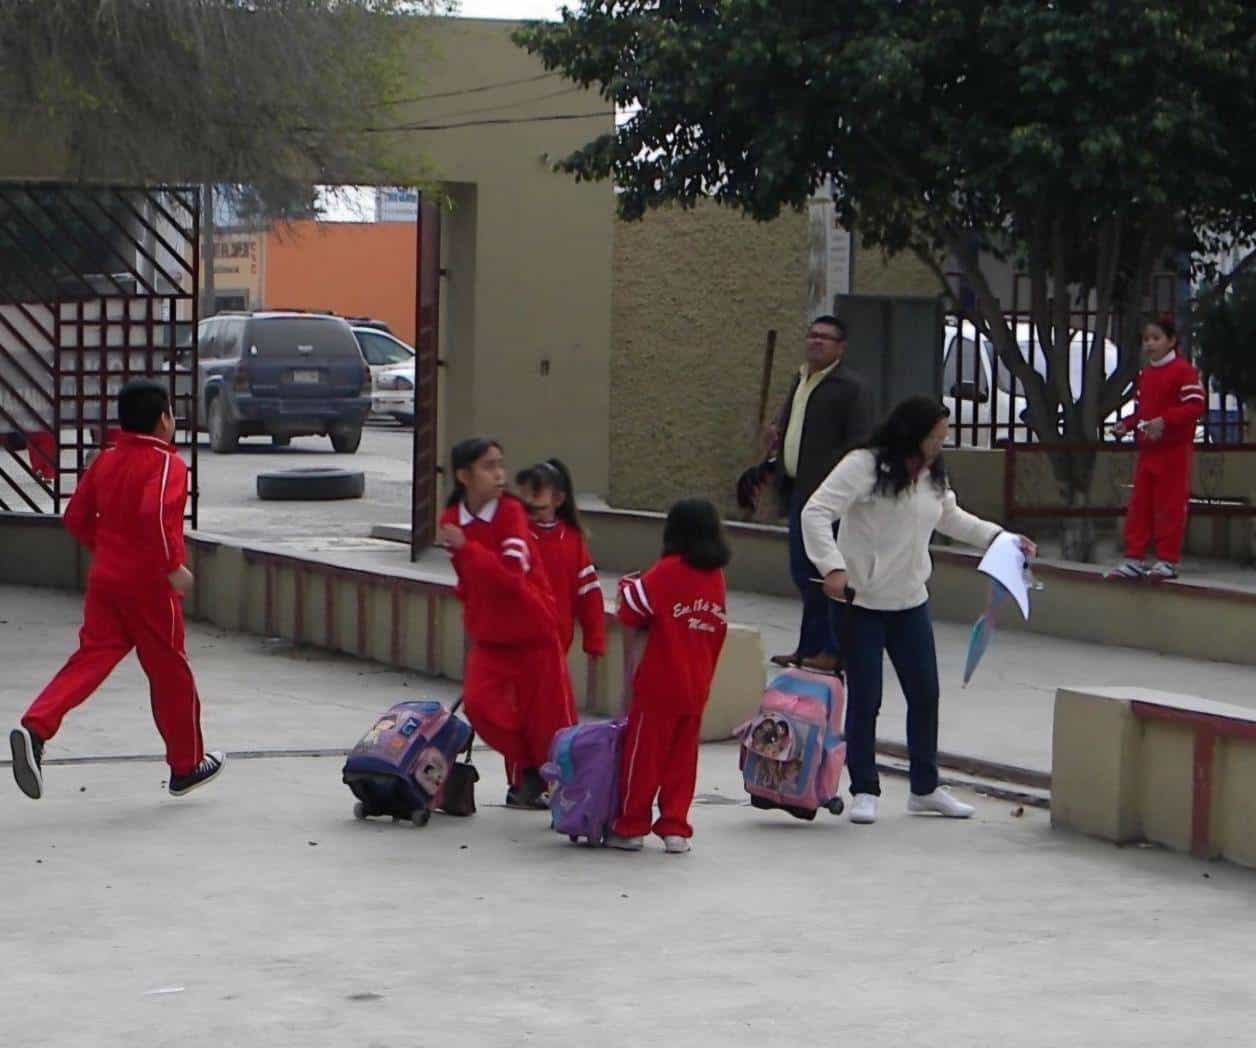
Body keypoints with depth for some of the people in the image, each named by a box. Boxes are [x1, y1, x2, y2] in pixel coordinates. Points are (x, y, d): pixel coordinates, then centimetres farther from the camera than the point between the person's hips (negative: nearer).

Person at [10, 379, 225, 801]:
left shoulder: (105, 461, 10)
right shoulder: (167, 463, -11)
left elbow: (76, 519, 12)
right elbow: (156, 515, -29)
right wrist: (173, 566, -20)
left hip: (104, 578, 6)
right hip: (149, 585, -6)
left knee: (92, 657, 0)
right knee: (170, 671, 8)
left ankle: (35, 727, -24)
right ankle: (187, 765, 20)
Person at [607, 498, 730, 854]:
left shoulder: (668, 571, -12)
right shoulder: (716, 576, 6)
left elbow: (632, 612, -10)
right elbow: (718, 629, 13)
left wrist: (628, 588, 8)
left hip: (659, 686, -5)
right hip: (697, 689, 5)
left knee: (643, 755, 3)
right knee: (682, 758, 11)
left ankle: (631, 827, 8)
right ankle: (675, 828, 10)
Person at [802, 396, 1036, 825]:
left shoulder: (933, 476, 8)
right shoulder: (864, 466, -16)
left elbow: (950, 517, 26)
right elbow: (816, 513, -21)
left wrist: (1000, 538, 17)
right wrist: (833, 567, -31)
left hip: (910, 601, 7)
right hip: (860, 601, -7)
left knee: (925, 693, 9)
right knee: (864, 698, -2)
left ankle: (925, 787, 22)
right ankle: (864, 790, 10)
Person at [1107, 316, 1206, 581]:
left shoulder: (1183, 370, -10)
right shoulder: (1145, 374, 15)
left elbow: (1195, 406, -18)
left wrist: (1164, 421, -28)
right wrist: (1126, 424, 2)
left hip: (1174, 451, -8)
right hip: (1147, 449, 8)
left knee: (1170, 506, -3)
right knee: (1139, 506, 7)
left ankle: (1168, 561, 2)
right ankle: (1135, 560, 11)